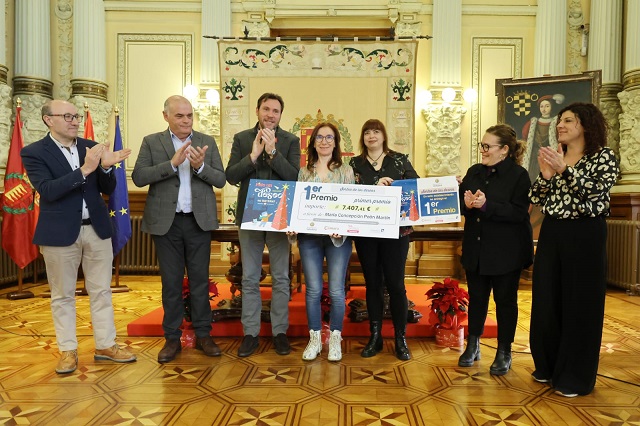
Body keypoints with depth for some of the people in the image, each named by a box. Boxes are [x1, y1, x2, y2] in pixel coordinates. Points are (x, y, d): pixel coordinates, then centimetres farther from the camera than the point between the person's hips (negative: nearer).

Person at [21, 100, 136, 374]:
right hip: (60, 232, -3)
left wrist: (106, 167, -16)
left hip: (97, 228, 4)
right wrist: (84, 170, -28)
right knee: (62, 295, 8)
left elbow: (108, 190, 5)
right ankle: (68, 350, 22)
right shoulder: (33, 152, -6)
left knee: (101, 291, 10)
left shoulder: (91, 147, 5)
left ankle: (106, 345, 21)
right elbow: (47, 191, -19)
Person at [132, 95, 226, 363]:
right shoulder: (151, 142, 3)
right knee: (171, 281, 8)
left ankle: (203, 335, 20)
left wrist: (200, 166, -18)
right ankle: (172, 338, 20)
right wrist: (172, 163, -19)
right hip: (166, 222, -1)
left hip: (199, 220, 1)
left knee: (200, 279, 7)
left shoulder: (207, 142, 6)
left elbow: (220, 180, 1)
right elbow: (139, 177, -9)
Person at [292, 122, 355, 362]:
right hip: (309, 237, 2)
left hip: (338, 237, -1)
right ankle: (314, 339, 19)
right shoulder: (304, 172, 11)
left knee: (336, 290, 1)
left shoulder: (346, 170, 6)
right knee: (313, 290, 5)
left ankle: (335, 339, 18)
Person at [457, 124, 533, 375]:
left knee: (505, 300, 8)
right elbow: (460, 202, 8)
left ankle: (504, 353, 22)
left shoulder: (518, 175, -10)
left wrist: (486, 205, -28)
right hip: (476, 249, 5)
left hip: (506, 251, -5)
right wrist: (467, 204, -15)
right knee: (476, 298, 15)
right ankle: (472, 346, 30)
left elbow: (519, 212, -19)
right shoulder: (474, 172, 7)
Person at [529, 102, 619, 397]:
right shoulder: (555, 157, 12)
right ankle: (548, 366, 28)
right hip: (551, 234, 5)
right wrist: (546, 175, -11)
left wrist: (564, 169, -22)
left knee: (580, 304, 2)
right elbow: (535, 199, 5)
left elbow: (596, 191, -18)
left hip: (585, 236, -5)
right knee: (546, 302, 10)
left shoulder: (603, 156, -2)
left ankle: (575, 377, 17)